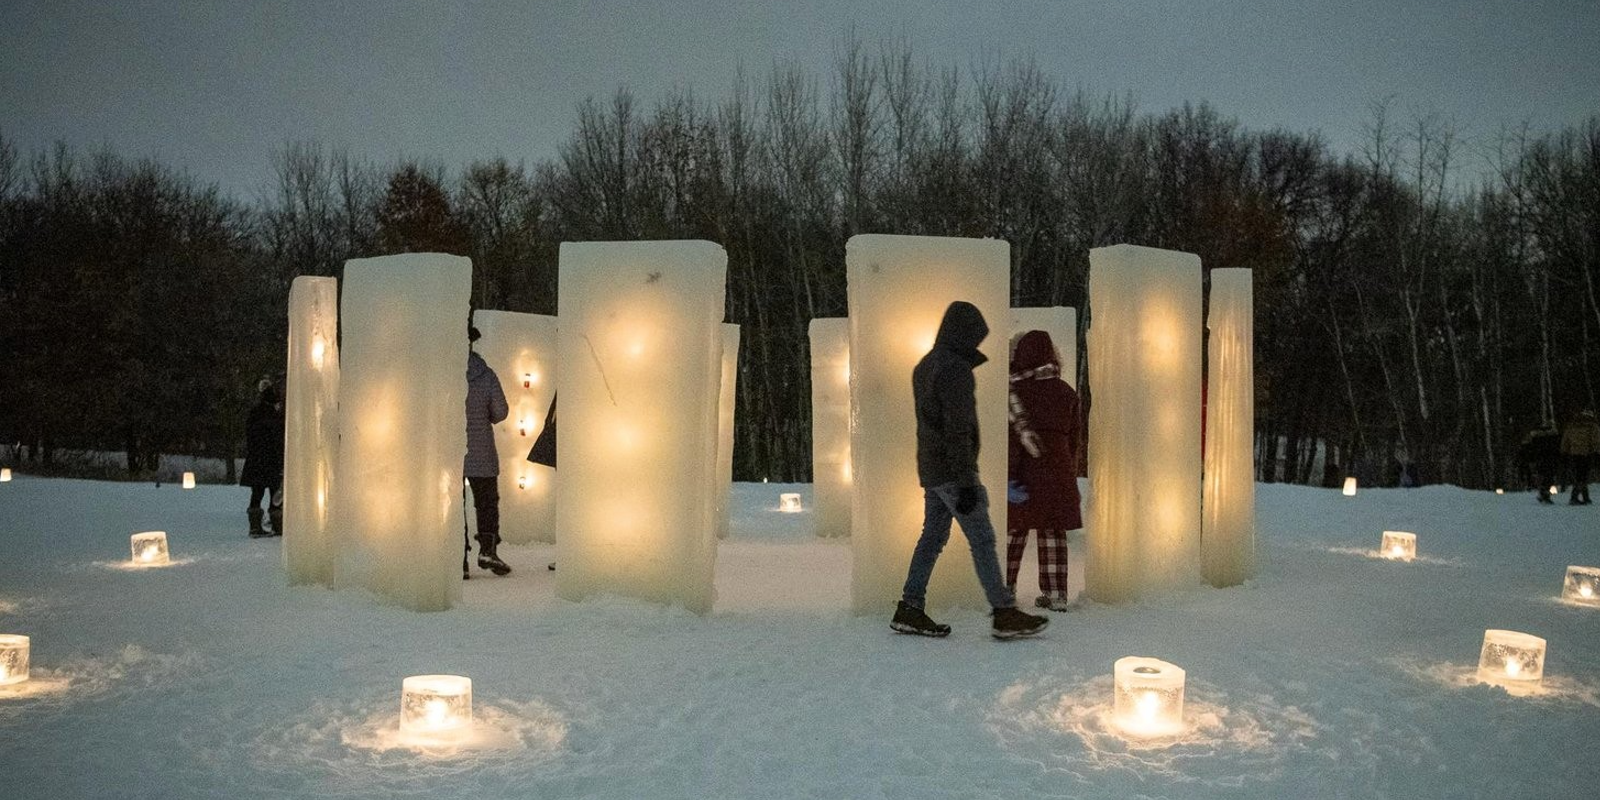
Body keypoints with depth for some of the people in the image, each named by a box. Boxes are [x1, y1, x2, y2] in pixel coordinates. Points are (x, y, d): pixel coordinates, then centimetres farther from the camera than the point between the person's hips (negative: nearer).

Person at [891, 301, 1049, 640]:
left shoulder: (925, 366, 14)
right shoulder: (956, 370, -17)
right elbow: (958, 430, -22)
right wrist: (966, 483, -23)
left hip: (930, 469, 9)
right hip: (952, 472, -9)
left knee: (933, 536, 12)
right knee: (982, 539, -3)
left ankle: (909, 611, 13)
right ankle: (1005, 615, 2)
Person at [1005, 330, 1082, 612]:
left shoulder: (1013, 391, -8)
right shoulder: (1066, 392, 4)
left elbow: (1010, 437, -13)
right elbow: (1074, 438, 10)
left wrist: (1009, 477, -13)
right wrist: (1071, 474, 19)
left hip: (1024, 471, -3)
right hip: (1058, 470, 3)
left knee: (1014, 530, 9)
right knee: (1054, 532, 7)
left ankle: (1004, 587, 15)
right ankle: (1055, 594, 8)